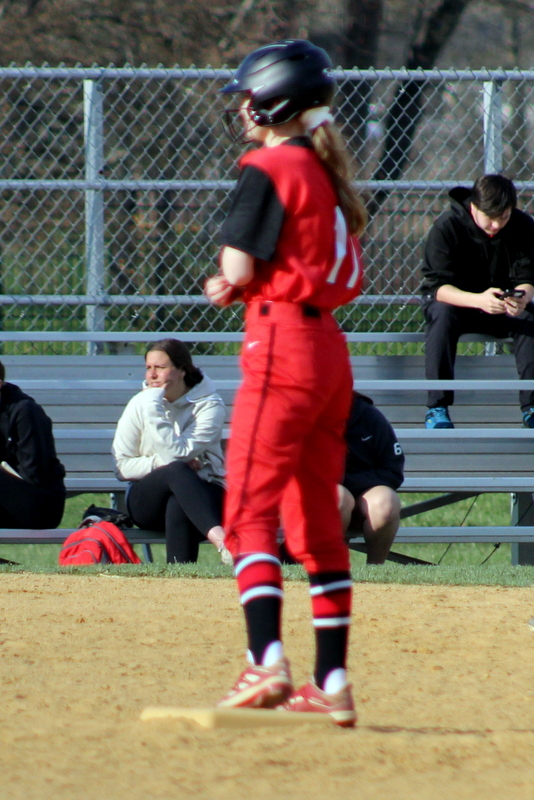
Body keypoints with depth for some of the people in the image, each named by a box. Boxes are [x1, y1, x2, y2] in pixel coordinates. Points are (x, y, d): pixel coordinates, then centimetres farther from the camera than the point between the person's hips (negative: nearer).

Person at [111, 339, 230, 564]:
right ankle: (220, 540, -58)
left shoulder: (209, 405, -5)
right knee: (176, 470, -36)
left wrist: (154, 407, -17)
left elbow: (175, 454, -18)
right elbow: (121, 467, 1)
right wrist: (160, 463, -14)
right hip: (148, 500, 1)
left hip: (201, 495, -1)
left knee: (177, 505, -39)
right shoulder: (139, 404, 4)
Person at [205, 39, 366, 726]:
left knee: (250, 511, -11)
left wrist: (233, 279, 8)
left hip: (281, 343, -8)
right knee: (317, 521, 11)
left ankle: (267, 663, -26)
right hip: (332, 351, 9)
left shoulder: (269, 169, -9)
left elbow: (238, 270, -16)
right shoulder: (329, 173, 16)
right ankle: (331, 682, 11)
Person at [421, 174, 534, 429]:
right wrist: (478, 300, -47)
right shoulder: (447, 226, -21)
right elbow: (438, 286, -27)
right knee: (442, 314, -36)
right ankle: (437, 407, -34)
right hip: (456, 301, -2)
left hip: (501, 310, 2)